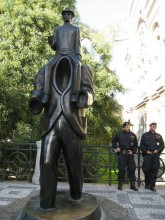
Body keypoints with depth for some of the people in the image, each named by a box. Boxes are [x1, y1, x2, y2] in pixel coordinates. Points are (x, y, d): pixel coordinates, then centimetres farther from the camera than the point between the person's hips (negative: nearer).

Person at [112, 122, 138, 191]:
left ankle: (133, 185, 16)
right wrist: (116, 147, 2)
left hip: (130, 154, 2)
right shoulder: (119, 135, 0)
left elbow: (136, 145, 13)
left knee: (132, 169, 5)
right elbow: (113, 141, 14)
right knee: (121, 170, 1)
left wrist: (133, 151, 0)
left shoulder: (133, 135, 7)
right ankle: (120, 184, 13)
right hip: (122, 154, -2)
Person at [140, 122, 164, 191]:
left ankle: (152, 186, 7)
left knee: (154, 170, 0)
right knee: (147, 170, -3)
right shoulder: (145, 135, 9)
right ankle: (147, 184, 15)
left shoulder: (159, 136, 14)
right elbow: (141, 145, 5)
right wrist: (146, 151, -9)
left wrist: (158, 150, -6)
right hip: (147, 155, -1)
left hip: (156, 155, 2)